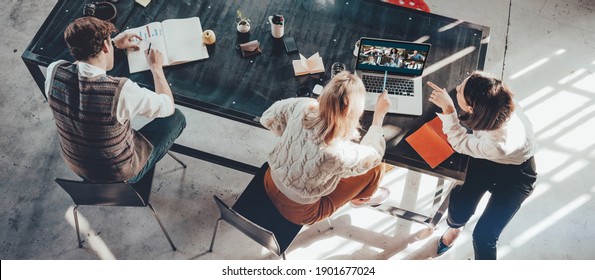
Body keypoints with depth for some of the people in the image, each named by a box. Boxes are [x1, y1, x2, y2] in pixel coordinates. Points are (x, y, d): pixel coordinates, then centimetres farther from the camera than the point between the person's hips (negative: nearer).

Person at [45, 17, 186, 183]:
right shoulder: (121, 91, -37)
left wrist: (114, 44, 13)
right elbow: (168, 106, -18)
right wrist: (156, 66, -5)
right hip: (119, 174, -5)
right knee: (176, 117, 10)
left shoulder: (54, 72, -20)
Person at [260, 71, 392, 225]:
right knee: (376, 168, 2)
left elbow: (268, 118, -4)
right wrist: (380, 114, -5)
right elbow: (373, 156, -12)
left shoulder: (303, 106, -24)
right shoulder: (340, 153, -36)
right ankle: (363, 198, 36)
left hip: (271, 183, 6)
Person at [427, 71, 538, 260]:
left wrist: (448, 109, -30)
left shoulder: (499, 144, -45)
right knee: (458, 209, -7)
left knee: (483, 237, -9)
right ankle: (455, 226, 31)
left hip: (514, 174, -5)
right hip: (484, 158, 5)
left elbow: (460, 143, -24)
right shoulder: (494, 103, -31)